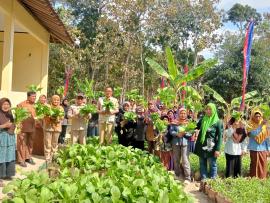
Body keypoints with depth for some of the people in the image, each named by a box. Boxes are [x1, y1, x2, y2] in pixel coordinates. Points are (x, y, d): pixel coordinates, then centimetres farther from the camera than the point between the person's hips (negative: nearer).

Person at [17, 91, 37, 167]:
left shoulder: (34, 105, 9)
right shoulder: (21, 104, -9)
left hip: (32, 127, 6)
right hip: (23, 127, -6)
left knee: (30, 143, 14)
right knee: (22, 143, -1)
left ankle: (28, 157, 27)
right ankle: (21, 160, 7)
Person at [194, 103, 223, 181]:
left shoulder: (218, 122, -6)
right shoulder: (202, 120, 6)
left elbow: (220, 136, -7)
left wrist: (218, 149, -13)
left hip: (211, 148, -4)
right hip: (201, 146, 5)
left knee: (213, 165, 5)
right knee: (202, 164, 12)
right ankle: (203, 180, 22)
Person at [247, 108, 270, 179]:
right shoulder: (250, 125, -2)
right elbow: (253, 134, -15)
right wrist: (260, 127, -21)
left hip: (263, 148, 1)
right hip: (254, 148, -1)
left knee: (263, 164, 5)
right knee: (254, 163, 4)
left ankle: (262, 178, 18)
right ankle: (254, 178, 15)